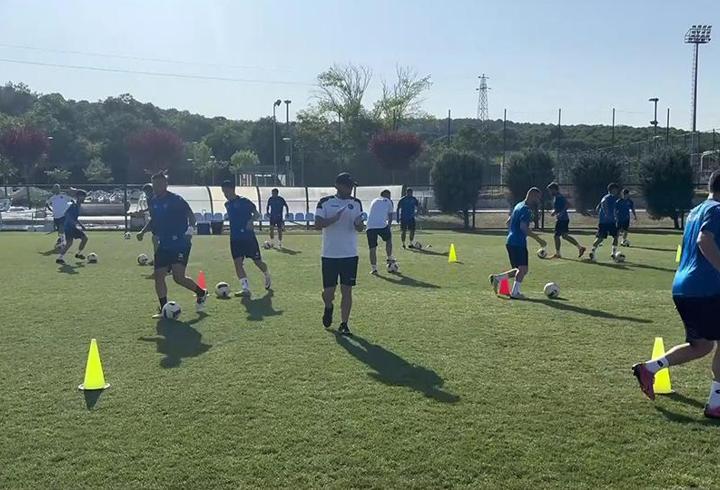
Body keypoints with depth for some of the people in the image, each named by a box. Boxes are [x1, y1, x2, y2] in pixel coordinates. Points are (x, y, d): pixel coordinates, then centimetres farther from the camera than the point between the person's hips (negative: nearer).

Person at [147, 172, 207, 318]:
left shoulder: (176, 200, -10)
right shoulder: (153, 202, 9)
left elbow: (191, 215, -7)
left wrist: (190, 229, -19)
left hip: (180, 245, -7)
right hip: (163, 246, 7)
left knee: (178, 277, -14)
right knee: (158, 276, 0)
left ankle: (201, 293, 12)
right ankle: (164, 309, 11)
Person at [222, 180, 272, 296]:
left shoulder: (244, 201, -9)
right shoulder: (227, 204, 10)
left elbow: (257, 214, -8)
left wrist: (251, 220, -27)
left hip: (248, 236, -5)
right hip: (235, 238, 5)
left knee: (257, 261, 6)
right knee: (237, 262, -10)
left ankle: (267, 276, 36)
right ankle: (245, 288, -11)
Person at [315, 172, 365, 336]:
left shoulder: (356, 203, 8)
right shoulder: (325, 202, -1)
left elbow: (360, 227, 9)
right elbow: (318, 224, -8)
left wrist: (359, 224, -14)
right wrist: (334, 219, -22)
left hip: (350, 254, 2)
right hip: (330, 254, -2)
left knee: (347, 290, 1)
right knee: (328, 291, 1)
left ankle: (344, 324, 11)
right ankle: (328, 308, 35)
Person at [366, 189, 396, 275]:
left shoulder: (374, 201, 27)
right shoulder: (388, 201, 14)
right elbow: (390, 216, 15)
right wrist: (388, 224, 31)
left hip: (370, 226, 3)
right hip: (382, 225, -3)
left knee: (372, 248, 6)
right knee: (389, 240, 25)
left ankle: (373, 268, 4)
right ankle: (390, 259, 27)